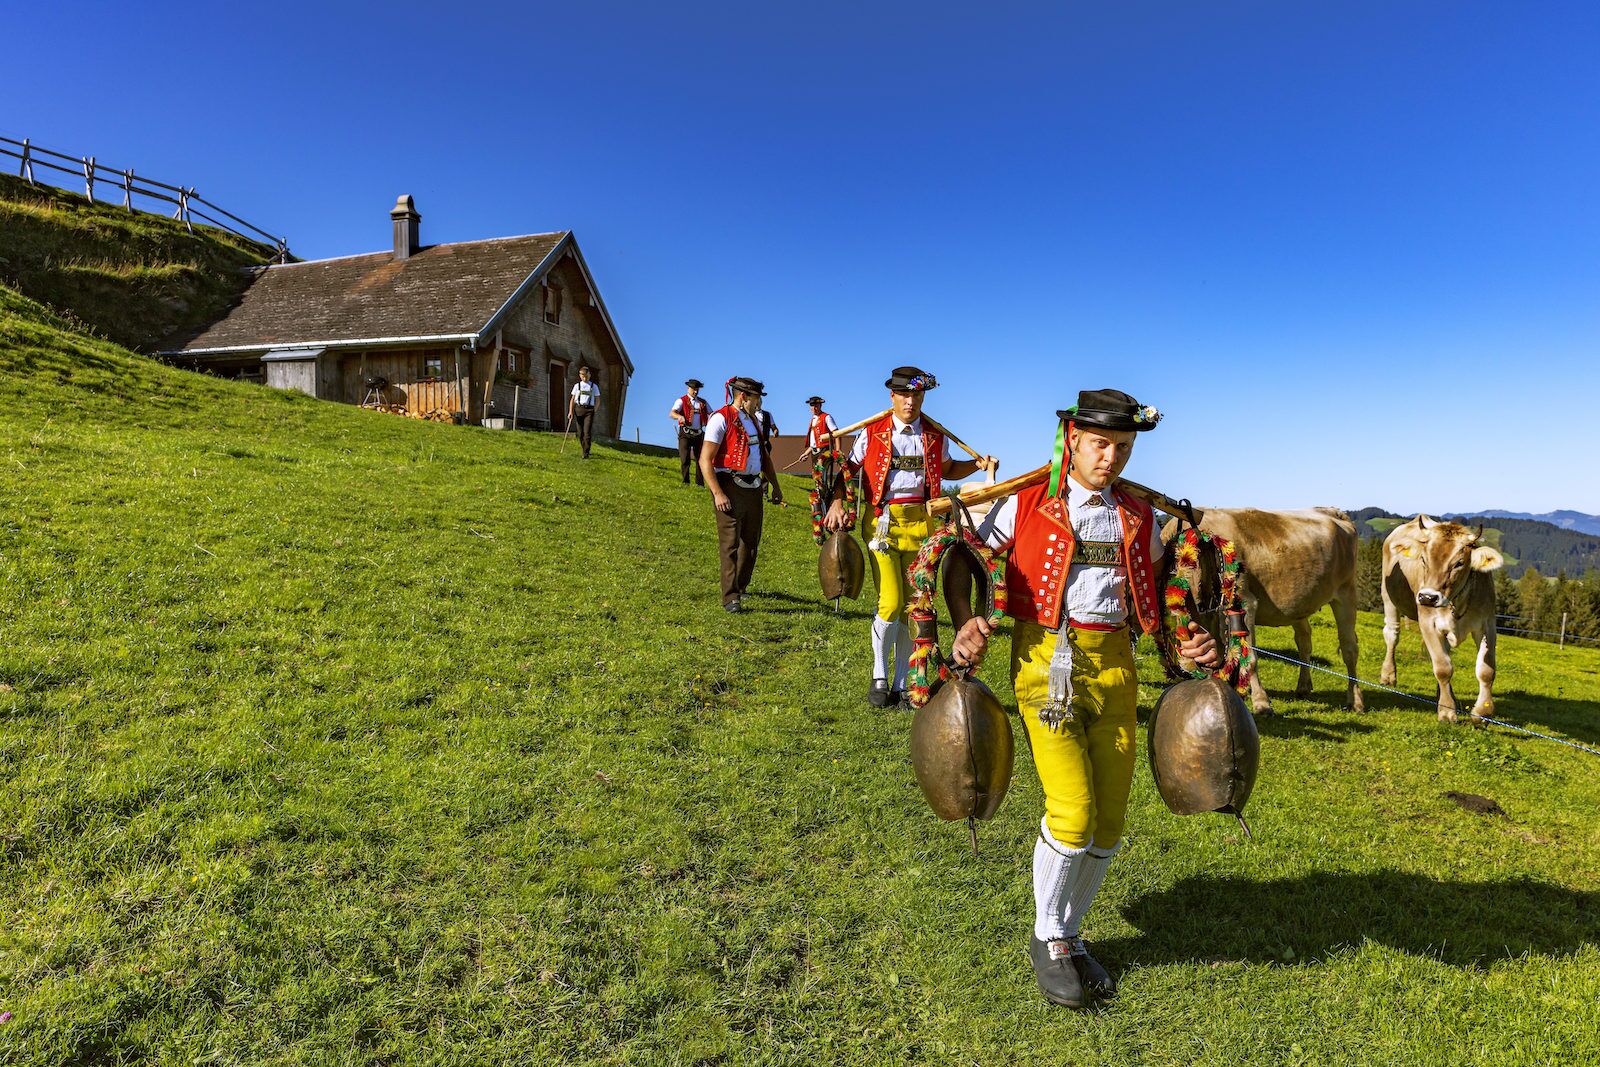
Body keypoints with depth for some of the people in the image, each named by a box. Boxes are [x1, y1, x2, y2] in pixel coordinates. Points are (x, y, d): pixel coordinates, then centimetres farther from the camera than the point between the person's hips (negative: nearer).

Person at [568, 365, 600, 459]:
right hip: (578, 409, 2)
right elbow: (572, 399, 12)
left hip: (589, 410, -2)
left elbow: (597, 400, 11)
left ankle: (586, 453, -10)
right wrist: (570, 412, 2)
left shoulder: (594, 386, 11)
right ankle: (584, 450, 19)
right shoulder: (577, 386, 13)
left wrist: (594, 411, -2)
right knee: (580, 432, 4)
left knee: (587, 432, -12)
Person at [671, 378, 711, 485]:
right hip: (685, 433, -4)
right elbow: (672, 413, -14)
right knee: (685, 459, -10)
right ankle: (685, 482, -1)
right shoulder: (681, 401, 0)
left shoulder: (703, 403, 15)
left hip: (698, 434, 4)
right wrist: (679, 416, -38)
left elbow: (711, 414, 13)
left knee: (700, 459, 4)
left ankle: (699, 482, 10)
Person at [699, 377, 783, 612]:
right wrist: (717, 493, -21)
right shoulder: (721, 418, -7)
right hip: (730, 489, -8)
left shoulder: (754, 420, 18)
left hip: (753, 489, 8)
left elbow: (765, 456, 27)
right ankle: (731, 597, -4)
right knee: (730, 543, -7)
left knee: (751, 542, 13)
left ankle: (741, 586, 29)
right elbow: (705, 460, -14)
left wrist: (776, 486, 22)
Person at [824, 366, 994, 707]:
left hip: (920, 522, 3)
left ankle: (902, 685, 18)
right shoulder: (873, 433, 3)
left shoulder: (935, 436, 9)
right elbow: (848, 470, 9)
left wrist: (978, 464, 10)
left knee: (913, 605, 5)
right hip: (883, 521, -3)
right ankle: (879, 678, 10)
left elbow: (948, 470, 26)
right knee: (890, 603, -12)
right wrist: (837, 503, -6)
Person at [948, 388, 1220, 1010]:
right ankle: (1046, 938, 14)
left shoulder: (1139, 519, 12)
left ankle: (1069, 934, 30)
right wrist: (966, 630, -15)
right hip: (1045, 661, -4)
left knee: (1110, 821, 6)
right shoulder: (1024, 505, -1)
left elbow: (1158, 597, 22)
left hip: (1114, 667, 5)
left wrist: (1191, 645, 4)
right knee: (1073, 809, -12)